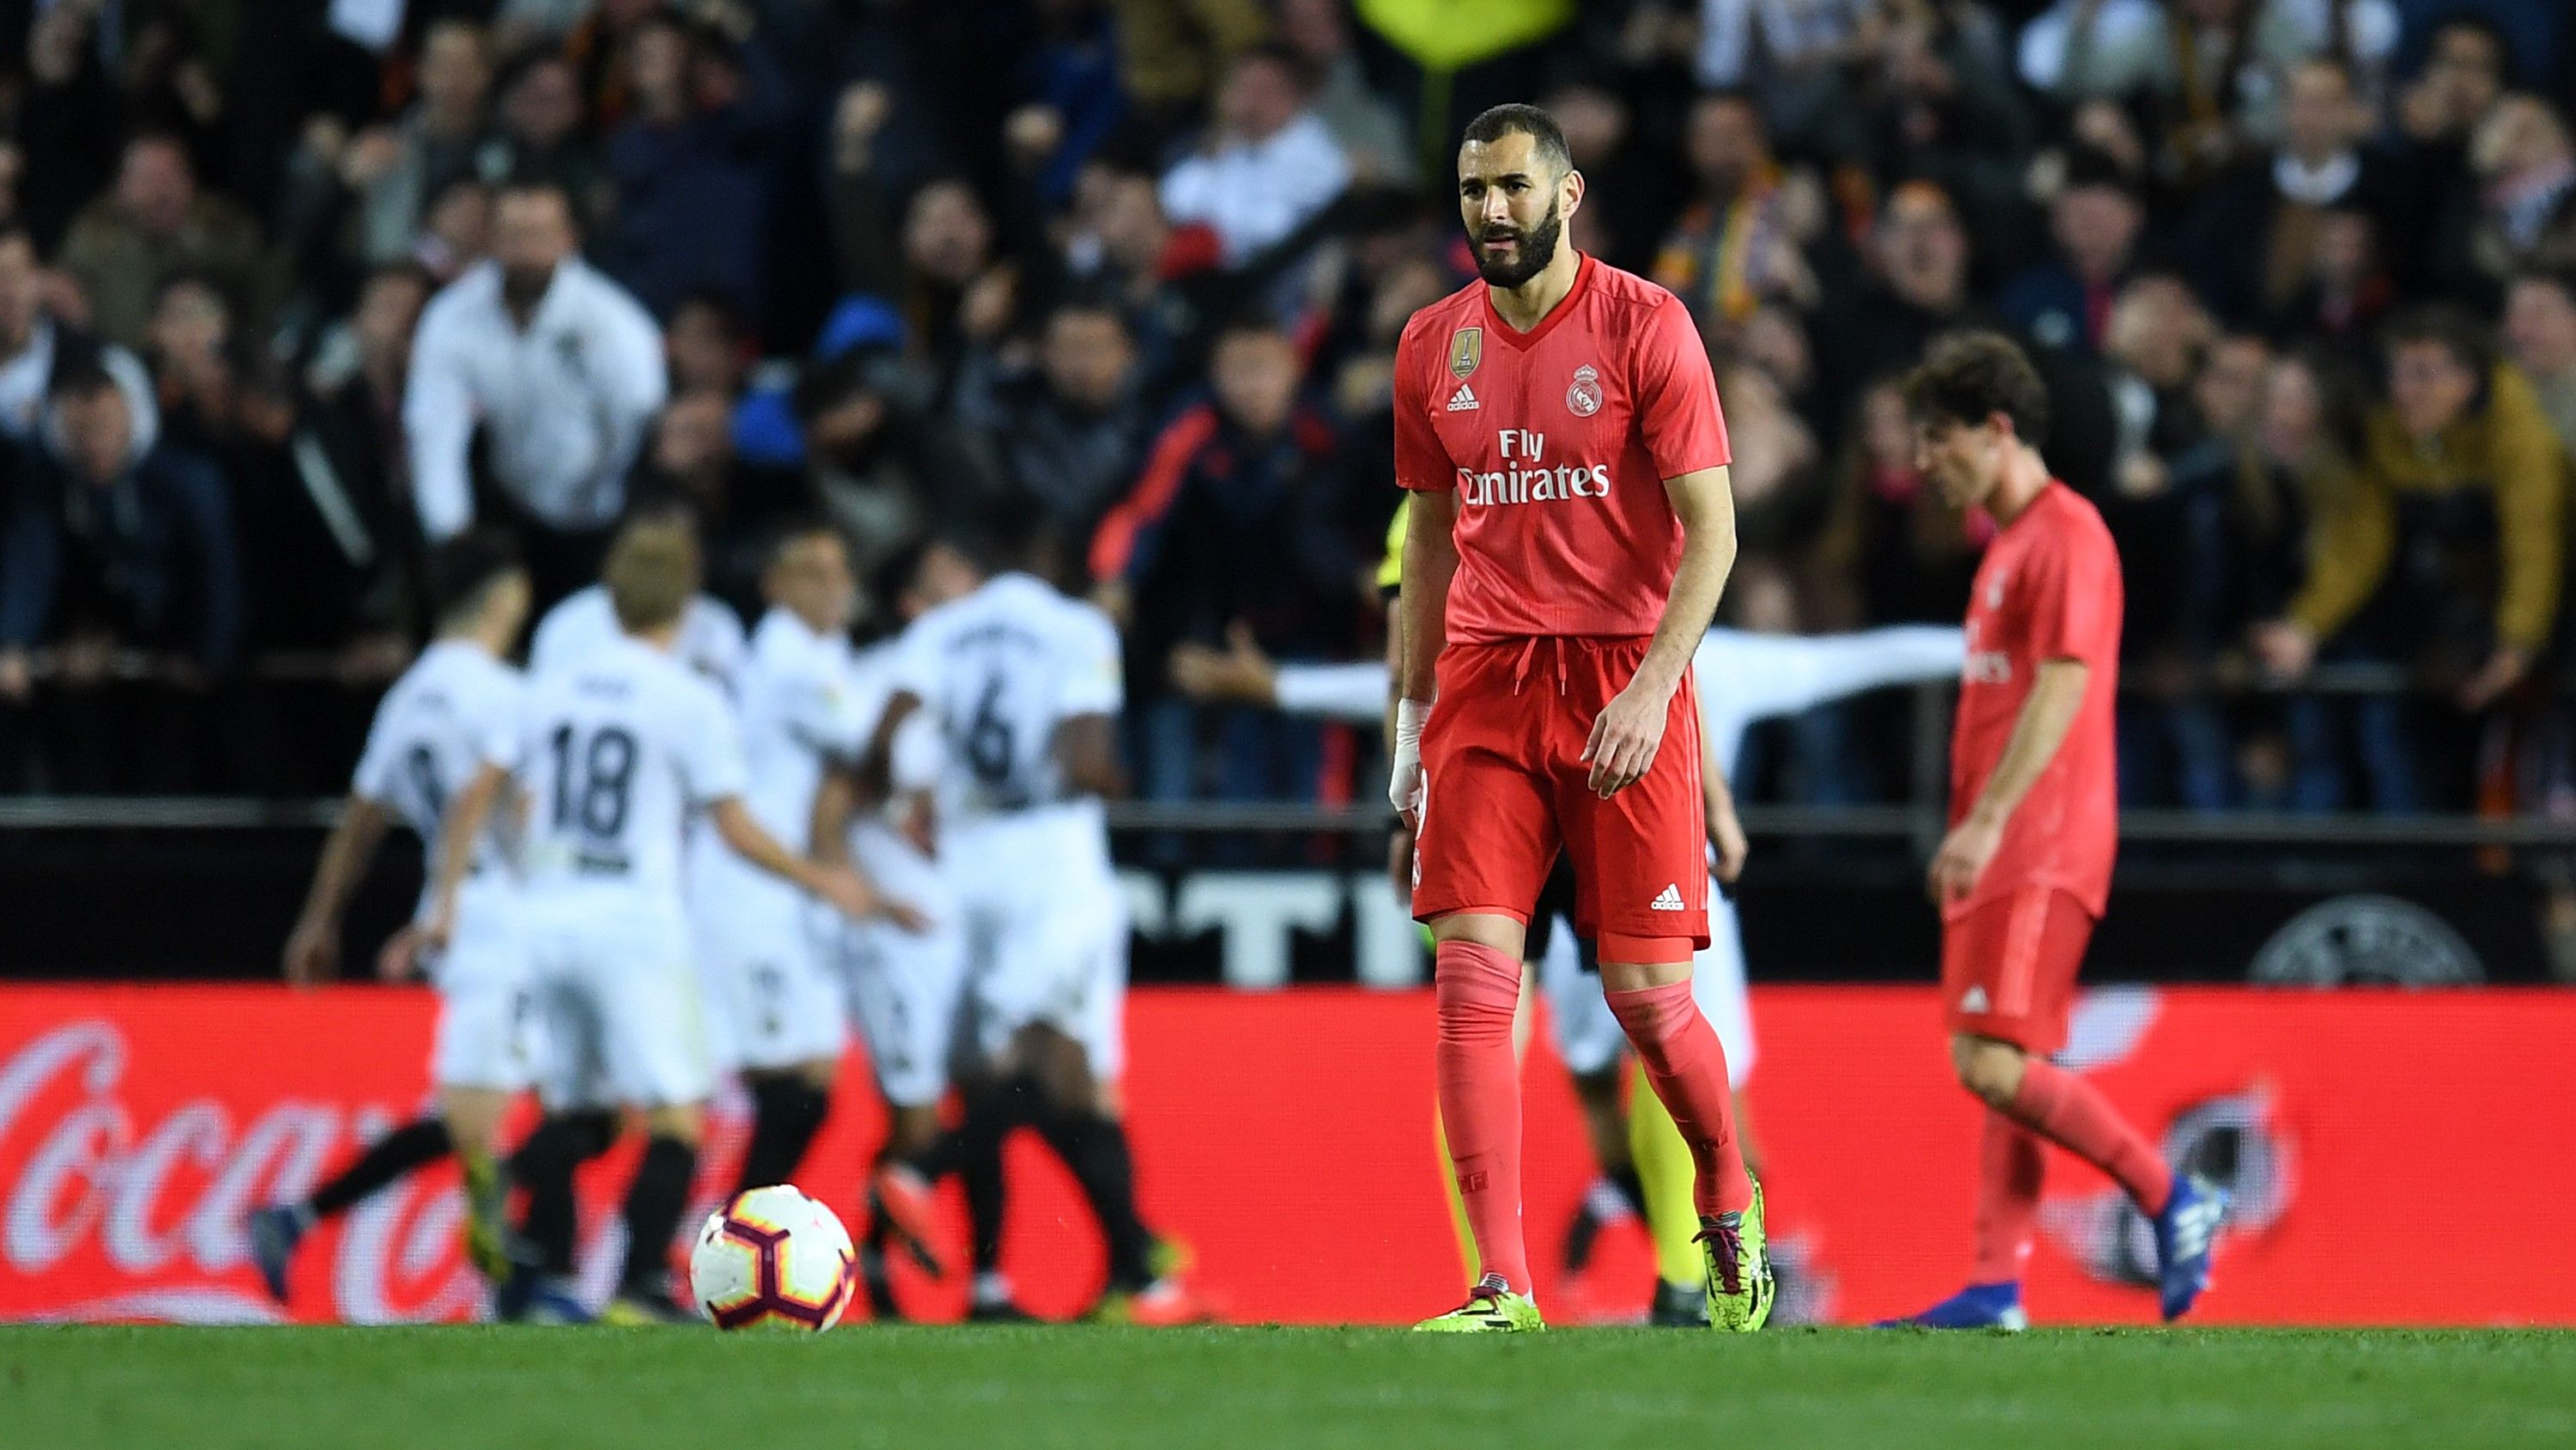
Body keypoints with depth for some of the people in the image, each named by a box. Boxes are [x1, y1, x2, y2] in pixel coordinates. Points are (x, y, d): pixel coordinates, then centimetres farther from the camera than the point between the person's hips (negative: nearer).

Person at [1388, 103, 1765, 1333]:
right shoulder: (1434, 345, 10)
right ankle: (1502, 1290, -11)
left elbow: (1710, 529, -7)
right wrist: (1411, 723, 16)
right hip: (1484, 678, 4)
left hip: (1622, 677, -4)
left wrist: (1653, 688, -19)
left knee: (1648, 995, -3)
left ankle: (1729, 1208, 25)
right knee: (1472, 977, -10)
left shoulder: (1644, 325, -4)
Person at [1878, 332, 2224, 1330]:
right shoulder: (2008, 540, 20)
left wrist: (1987, 820, -25)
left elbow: (2061, 687, -20)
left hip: (2043, 845, -10)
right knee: (2001, 1069, 6)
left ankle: (2174, 1200, -7)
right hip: (2001, 849, 10)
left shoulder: (2067, 535, -11)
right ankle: (1997, 1286, 4)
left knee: (1993, 1063, -16)